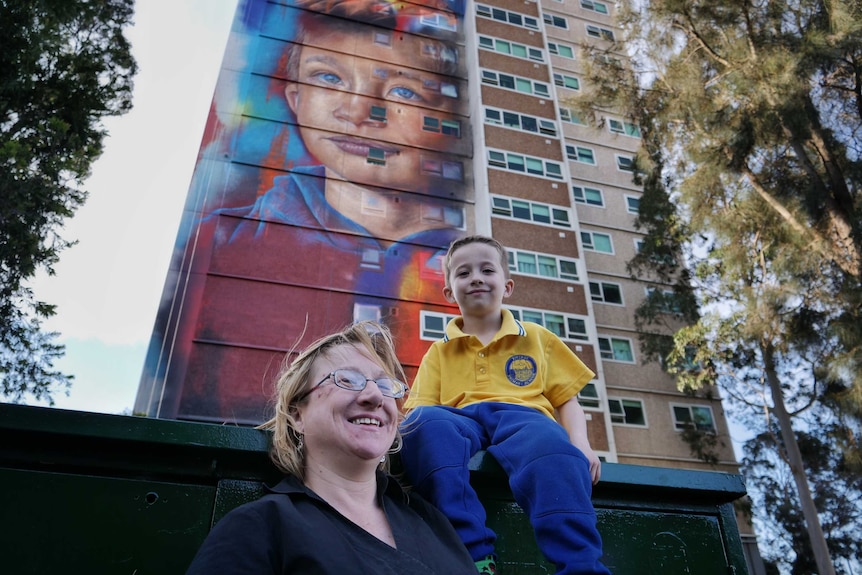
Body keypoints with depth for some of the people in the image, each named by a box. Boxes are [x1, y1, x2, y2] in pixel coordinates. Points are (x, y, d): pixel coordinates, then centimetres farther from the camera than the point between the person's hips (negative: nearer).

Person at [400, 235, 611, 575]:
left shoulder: (536, 338, 24)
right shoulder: (439, 352, 24)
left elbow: (567, 399, 18)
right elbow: (419, 409, 13)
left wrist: (581, 445, -2)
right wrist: (415, 429, -13)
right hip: (459, 421, 1)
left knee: (551, 444, -38)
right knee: (425, 421, -35)